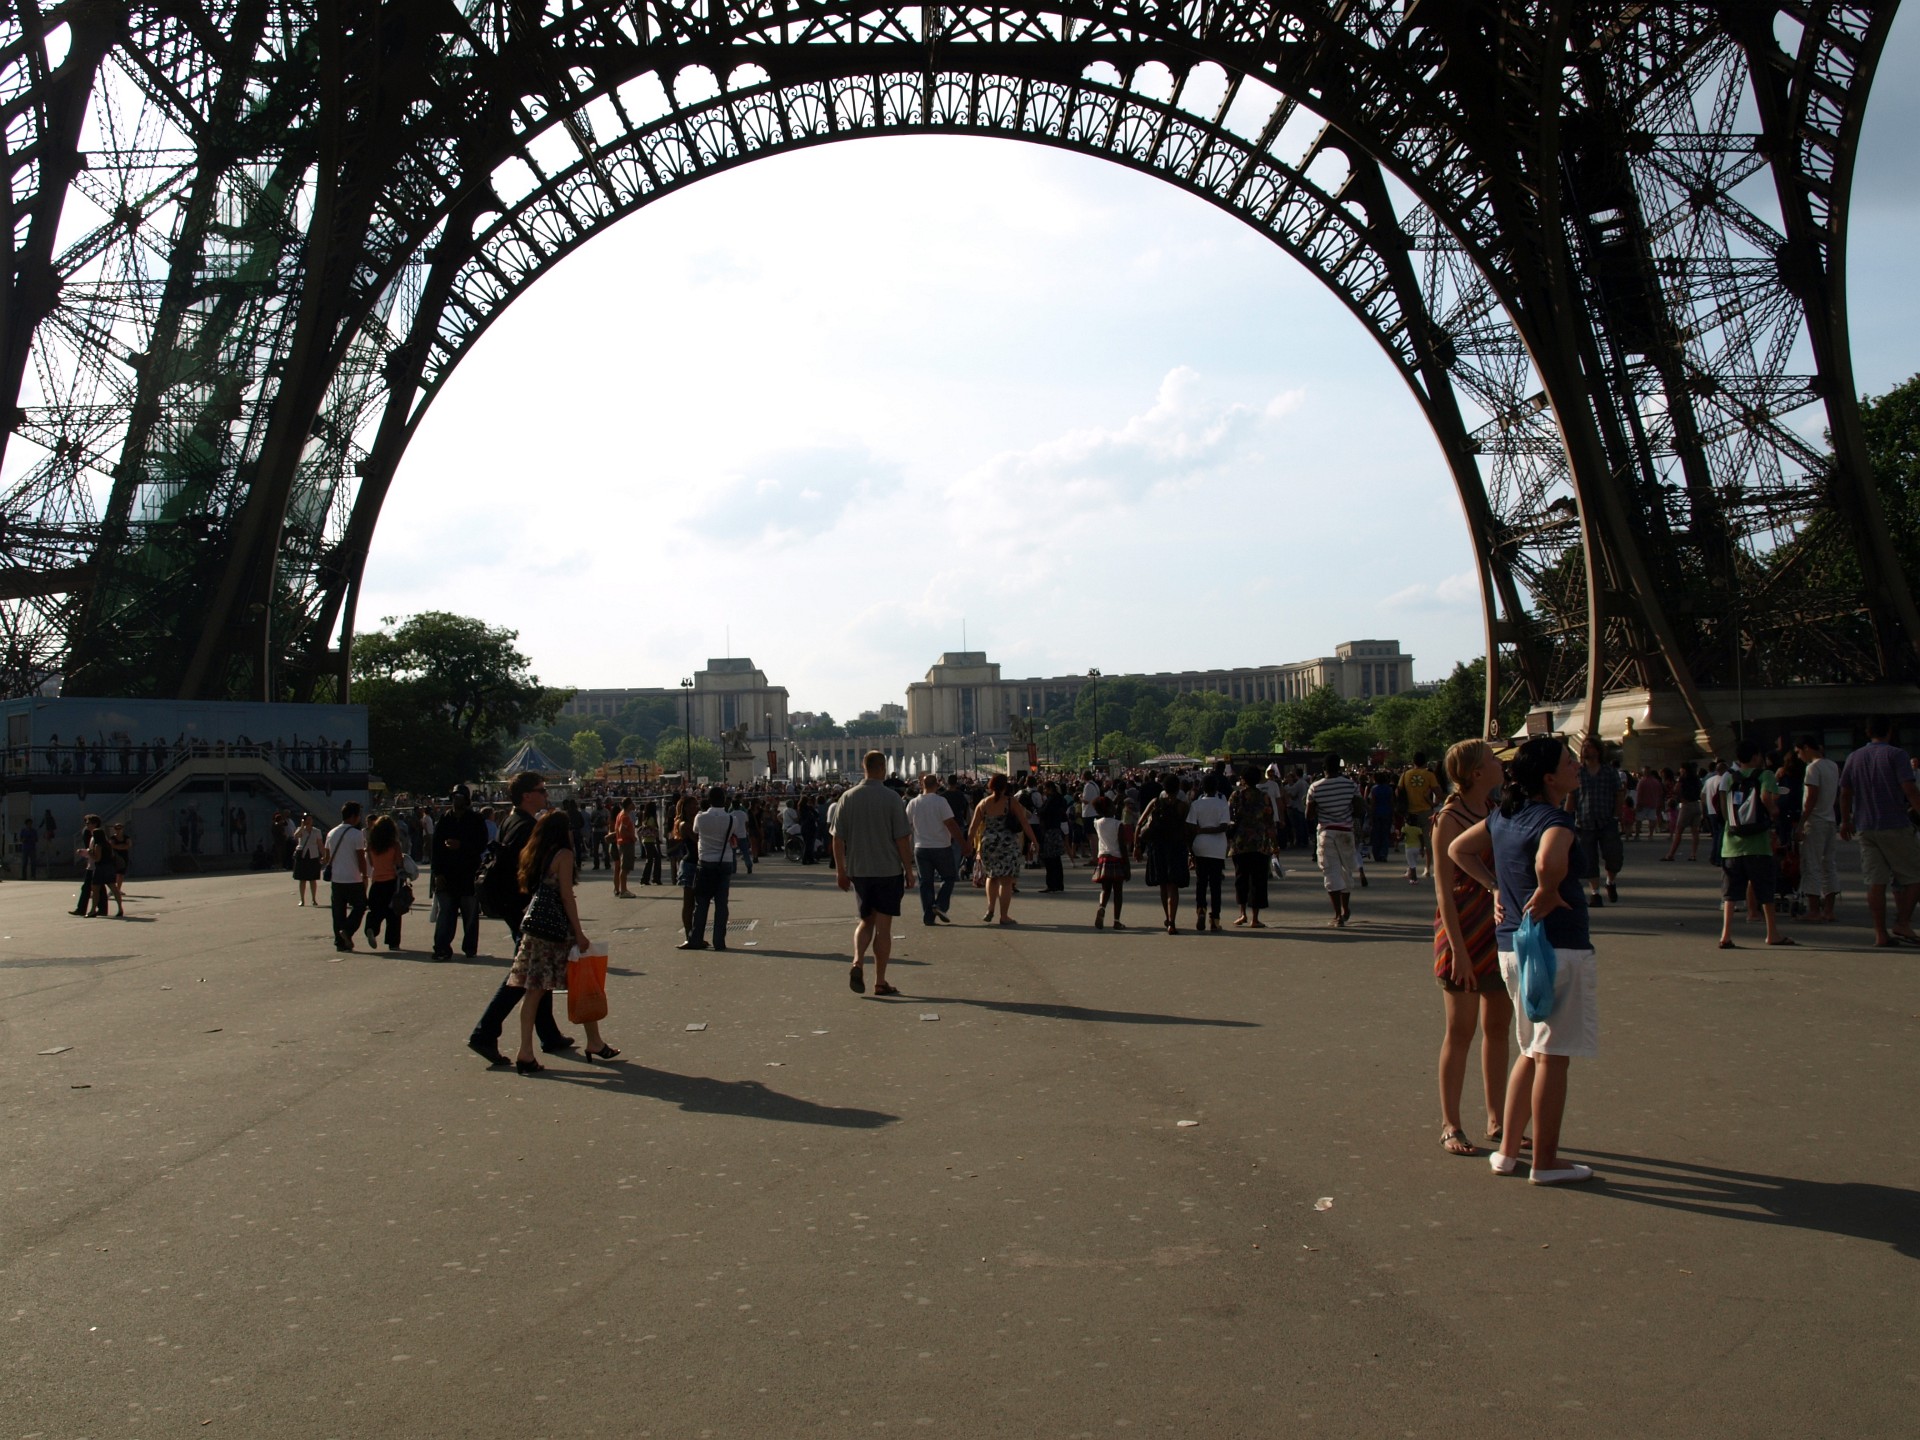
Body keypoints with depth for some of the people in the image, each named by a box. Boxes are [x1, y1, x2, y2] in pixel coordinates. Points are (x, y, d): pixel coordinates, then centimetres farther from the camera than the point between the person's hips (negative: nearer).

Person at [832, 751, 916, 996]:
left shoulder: (848, 797, 1)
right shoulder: (891, 798, -10)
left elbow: (838, 838, 3)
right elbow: (902, 839, -10)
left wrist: (841, 871, 11)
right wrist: (909, 871, -1)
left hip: (858, 871, 3)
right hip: (888, 871, -3)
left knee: (866, 920, 19)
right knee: (883, 925, 4)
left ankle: (857, 962, -5)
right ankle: (880, 982, 7)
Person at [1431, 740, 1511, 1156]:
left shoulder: (1497, 809, 9)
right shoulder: (1449, 819, -12)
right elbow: (1444, 890, -14)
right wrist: (1457, 949, -19)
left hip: (1502, 931, 7)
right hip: (1464, 934, -7)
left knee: (1498, 1028, 12)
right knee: (1460, 1031, 0)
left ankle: (1497, 1121, 22)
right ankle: (1450, 1125, 9)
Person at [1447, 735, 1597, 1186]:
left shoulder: (1504, 815, 8)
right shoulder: (1555, 820, -18)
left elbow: (1458, 849, 18)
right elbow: (1549, 862, -40)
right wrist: (1546, 892, -21)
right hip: (1557, 949, -9)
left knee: (1534, 1053, 20)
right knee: (1553, 1057, 1)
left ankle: (1506, 1149, 23)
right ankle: (1545, 1162, 8)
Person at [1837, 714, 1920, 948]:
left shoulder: (1854, 758, 10)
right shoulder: (1896, 755, -6)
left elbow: (1845, 793, 14)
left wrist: (1846, 821, 24)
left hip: (1865, 828, 5)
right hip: (1895, 826, -5)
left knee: (1876, 882, 4)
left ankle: (1880, 933, 2)